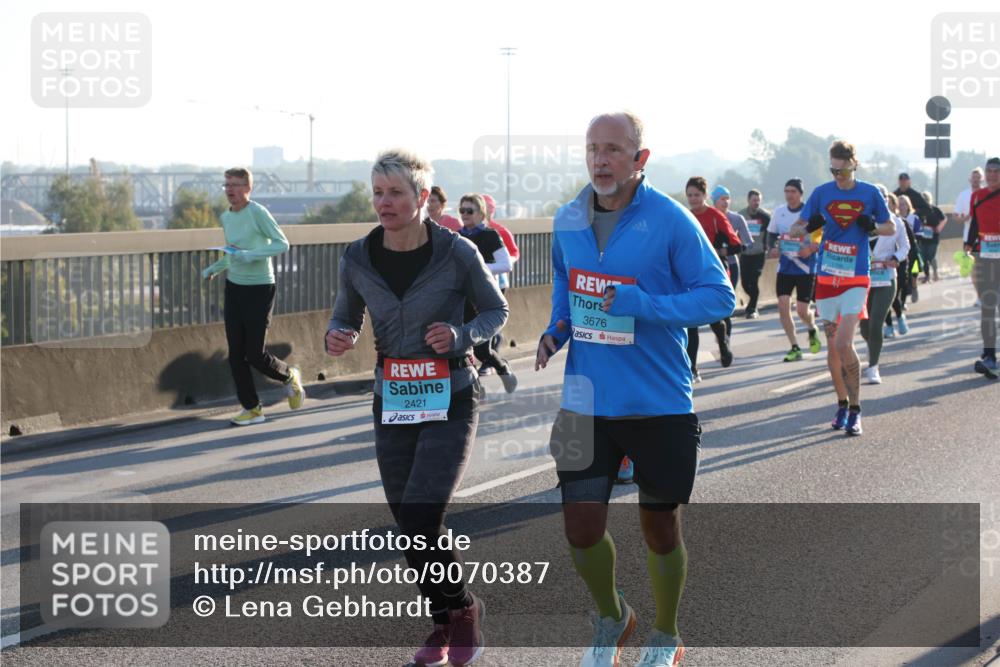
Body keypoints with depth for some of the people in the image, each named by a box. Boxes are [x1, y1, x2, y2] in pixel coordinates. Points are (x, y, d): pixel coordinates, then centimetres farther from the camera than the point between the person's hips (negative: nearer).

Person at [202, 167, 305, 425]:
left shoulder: (258, 213, -13)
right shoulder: (225, 217, 9)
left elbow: (282, 244, -16)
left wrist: (252, 255, -26)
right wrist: (214, 268, 10)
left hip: (259, 288, -7)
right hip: (234, 287, 7)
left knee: (255, 354, -6)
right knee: (236, 354, 2)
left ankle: (289, 377, 25)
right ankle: (252, 409, 12)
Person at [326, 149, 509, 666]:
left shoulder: (457, 253, -11)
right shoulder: (358, 259, -2)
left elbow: (495, 311, 2)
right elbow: (344, 317, 12)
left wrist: (461, 335, -18)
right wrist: (337, 337, -12)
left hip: (450, 401, -4)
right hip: (392, 404, 4)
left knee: (419, 518, -16)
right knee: (410, 530, 8)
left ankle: (462, 609, 10)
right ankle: (444, 624, 29)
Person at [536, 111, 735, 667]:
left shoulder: (671, 221, -13)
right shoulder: (568, 221, 3)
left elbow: (720, 296, -12)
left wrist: (643, 305, -24)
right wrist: (556, 330, 1)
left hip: (660, 406, -3)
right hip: (587, 405, 4)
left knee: (660, 527, 11)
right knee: (581, 524, -1)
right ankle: (611, 619, 28)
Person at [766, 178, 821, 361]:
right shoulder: (779, 212, 2)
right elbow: (771, 234, 16)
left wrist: (811, 249, -24)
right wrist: (772, 249, -4)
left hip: (806, 268, -4)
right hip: (785, 268, 4)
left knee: (802, 310, -2)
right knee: (783, 306, -9)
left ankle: (812, 331, 34)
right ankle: (795, 348, 2)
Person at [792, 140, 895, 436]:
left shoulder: (870, 193, -1)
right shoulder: (821, 193, 2)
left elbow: (891, 228, 10)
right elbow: (795, 229, 6)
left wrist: (873, 226, -12)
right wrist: (809, 227, -17)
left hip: (856, 279, -3)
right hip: (826, 278, 3)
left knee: (844, 344, -15)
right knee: (832, 346, 8)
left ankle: (855, 410, -6)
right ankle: (842, 405, 23)